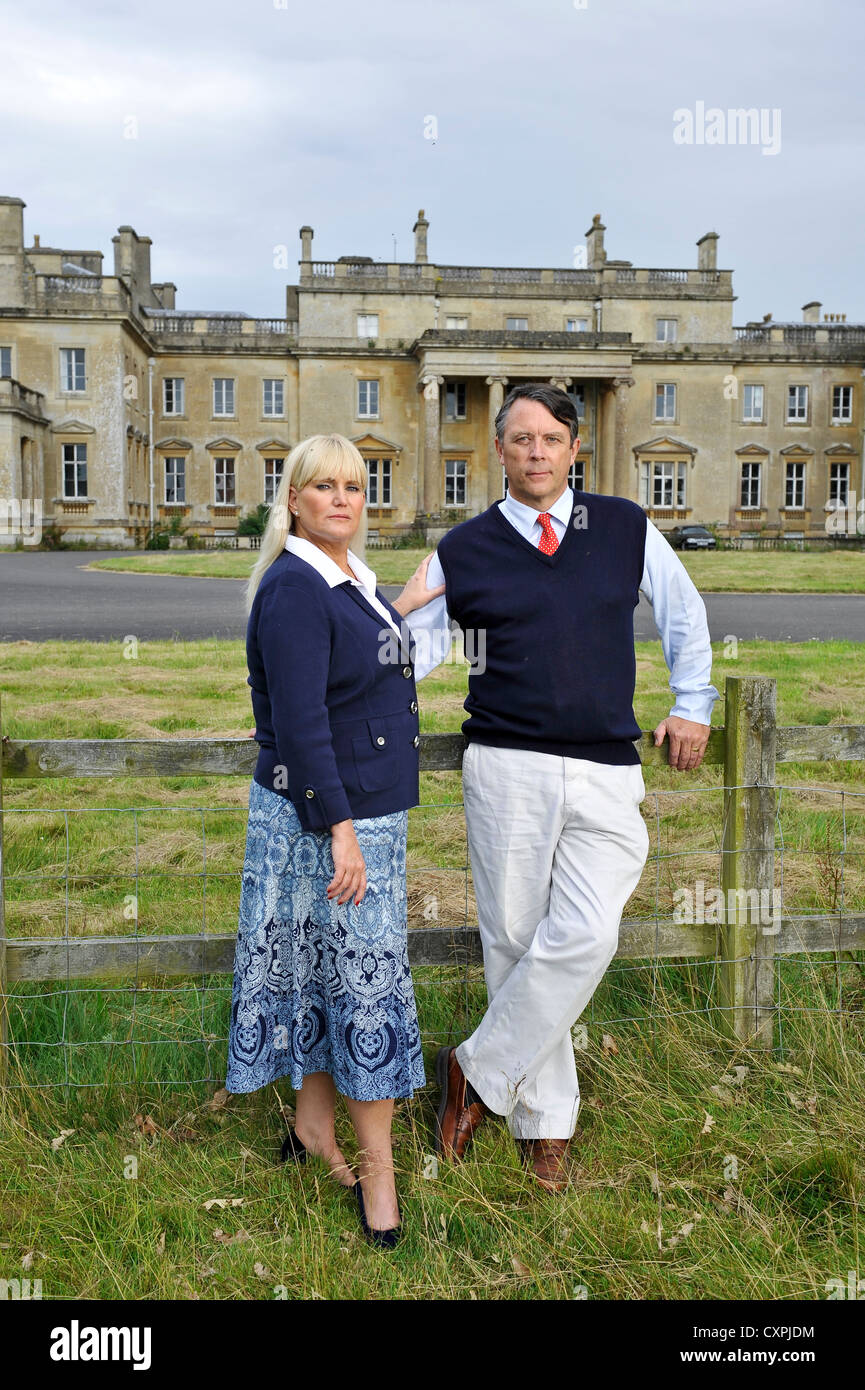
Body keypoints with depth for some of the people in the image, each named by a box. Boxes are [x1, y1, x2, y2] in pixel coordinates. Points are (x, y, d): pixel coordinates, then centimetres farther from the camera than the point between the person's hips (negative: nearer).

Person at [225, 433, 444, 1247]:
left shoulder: (350, 580, 11)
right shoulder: (293, 587, -18)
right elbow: (300, 721, -22)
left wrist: (401, 610, 20)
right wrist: (341, 831, -23)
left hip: (367, 809, 9)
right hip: (324, 813, -9)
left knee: (325, 967, 17)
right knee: (365, 975, -1)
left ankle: (313, 1125, 33)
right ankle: (376, 1164, 15)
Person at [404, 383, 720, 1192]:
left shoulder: (626, 530, 9)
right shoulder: (463, 551, 6)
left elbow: (683, 613, 21)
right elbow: (412, 646, 9)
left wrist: (691, 704, 17)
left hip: (606, 773, 1)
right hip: (506, 768, 0)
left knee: (584, 936, -13)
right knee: (514, 943, 3)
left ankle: (478, 1072, 8)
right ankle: (543, 1119, 22)